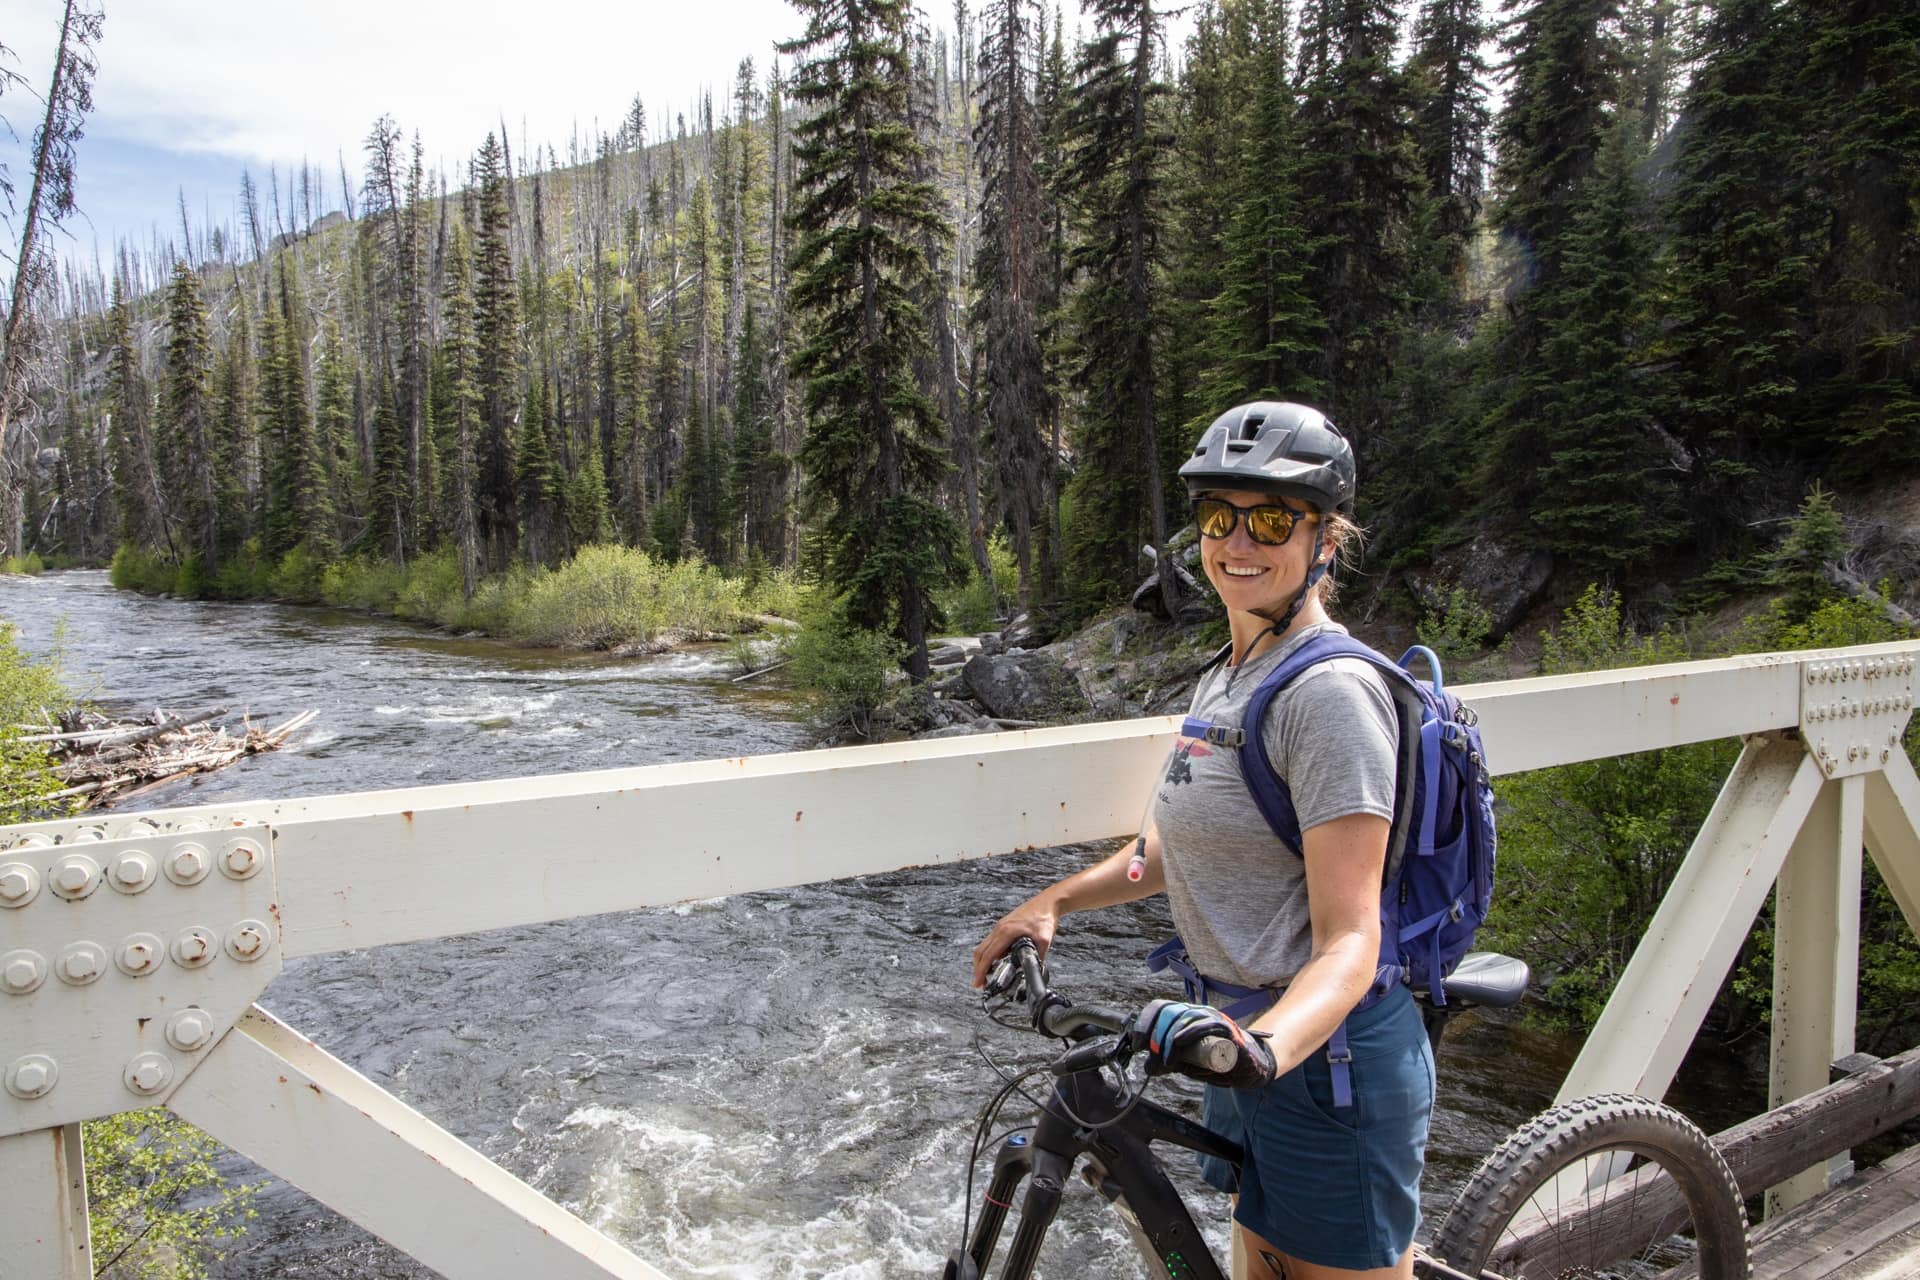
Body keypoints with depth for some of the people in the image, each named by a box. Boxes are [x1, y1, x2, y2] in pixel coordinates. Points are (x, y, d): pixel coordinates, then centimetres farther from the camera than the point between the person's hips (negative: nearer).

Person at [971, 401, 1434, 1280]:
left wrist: (1267, 1044, -43)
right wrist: (1054, 901, 8)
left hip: (1326, 1052, -9)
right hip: (1250, 1041, 9)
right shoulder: (1225, 681, 8)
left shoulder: (1331, 690, -21)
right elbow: (1174, 848, 18)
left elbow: (1348, 941, -25)